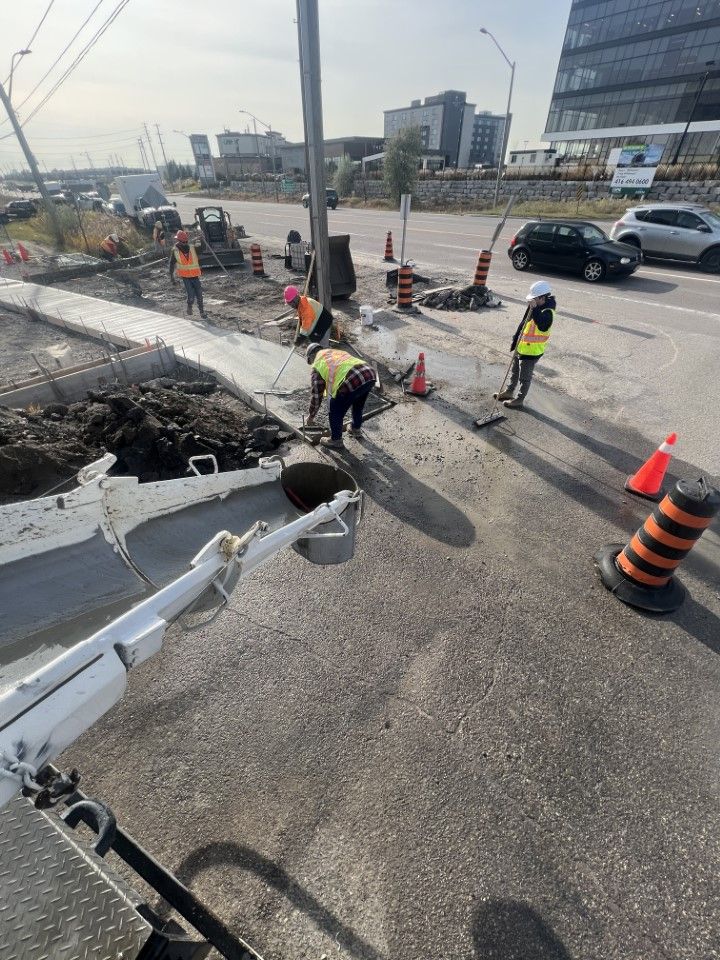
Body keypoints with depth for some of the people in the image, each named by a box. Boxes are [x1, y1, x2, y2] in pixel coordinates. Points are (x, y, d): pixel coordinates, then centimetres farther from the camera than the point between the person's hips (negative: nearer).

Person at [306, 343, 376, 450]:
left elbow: (316, 393, 18)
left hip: (351, 383, -7)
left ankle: (336, 441, 33)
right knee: (358, 406, 34)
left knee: (336, 413, 17)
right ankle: (356, 430, 54)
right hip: (369, 375, 7)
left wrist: (311, 415, 32)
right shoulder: (338, 352, 34)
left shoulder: (317, 365, 16)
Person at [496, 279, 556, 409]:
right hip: (521, 347, 9)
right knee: (515, 371, 24)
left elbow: (541, 325, -45)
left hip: (531, 351, -9)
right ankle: (509, 391, 41)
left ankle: (519, 400, 17)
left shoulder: (547, 312, -23)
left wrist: (534, 308, -50)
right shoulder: (534, 308, 4)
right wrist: (515, 340, 14)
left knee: (525, 377, 4)